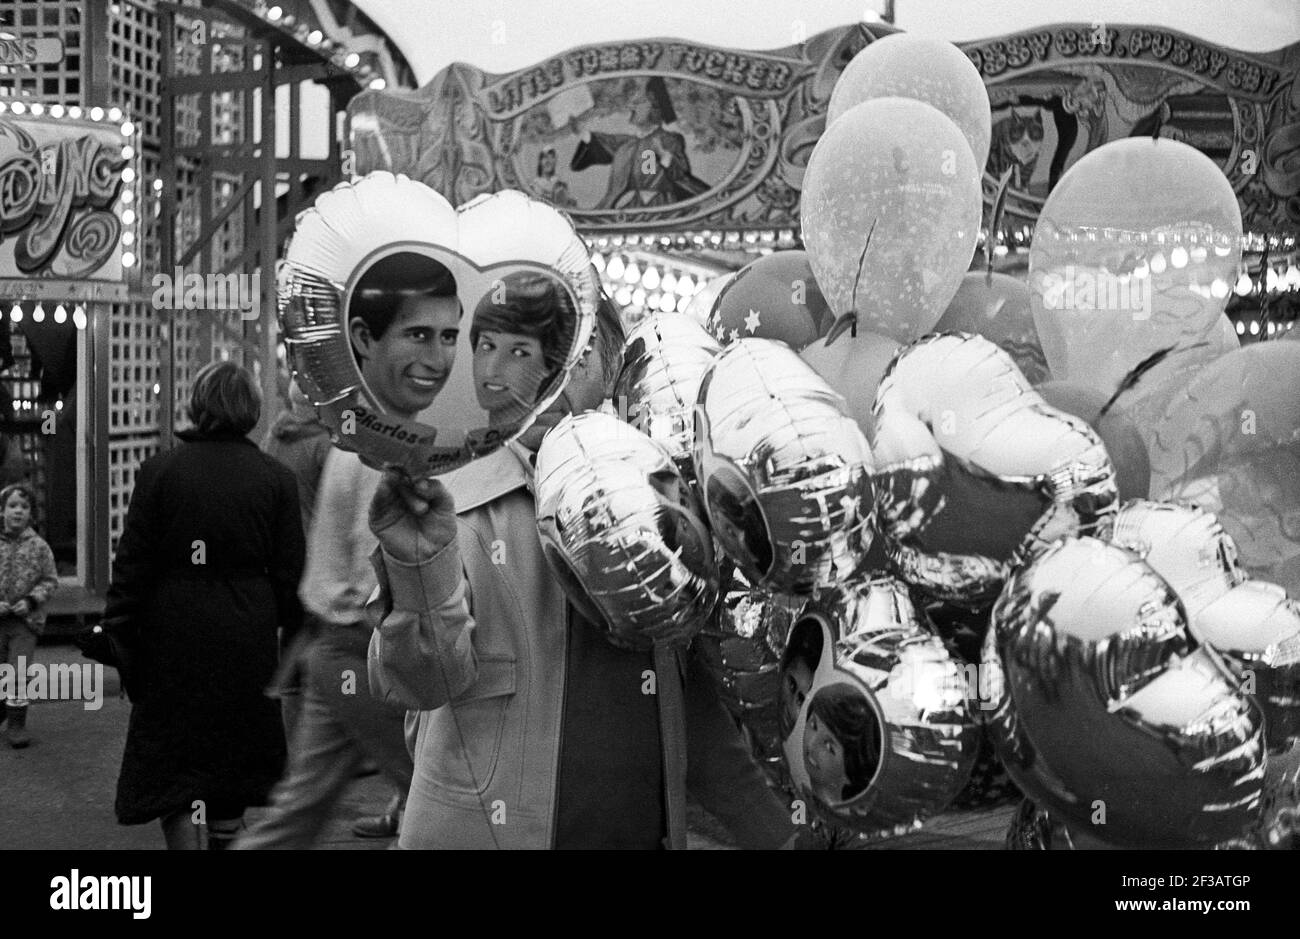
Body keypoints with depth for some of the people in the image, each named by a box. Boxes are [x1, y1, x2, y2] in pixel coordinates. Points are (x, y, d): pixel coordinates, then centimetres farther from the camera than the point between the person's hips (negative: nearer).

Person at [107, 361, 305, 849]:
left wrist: (118, 630, 2)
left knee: (170, 768, 5)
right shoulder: (276, 478, -3)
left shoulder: (158, 471, -5)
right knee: (234, 761, 17)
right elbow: (290, 571, -2)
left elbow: (132, 563, -4)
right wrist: (294, 636, 7)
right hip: (246, 639, 1)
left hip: (173, 636, -1)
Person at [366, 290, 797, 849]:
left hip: (645, 832, 3)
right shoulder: (446, 506, -7)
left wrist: (773, 832, 6)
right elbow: (425, 683, -17)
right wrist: (420, 567, -34)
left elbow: (690, 708, 8)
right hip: (485, 830, -3)